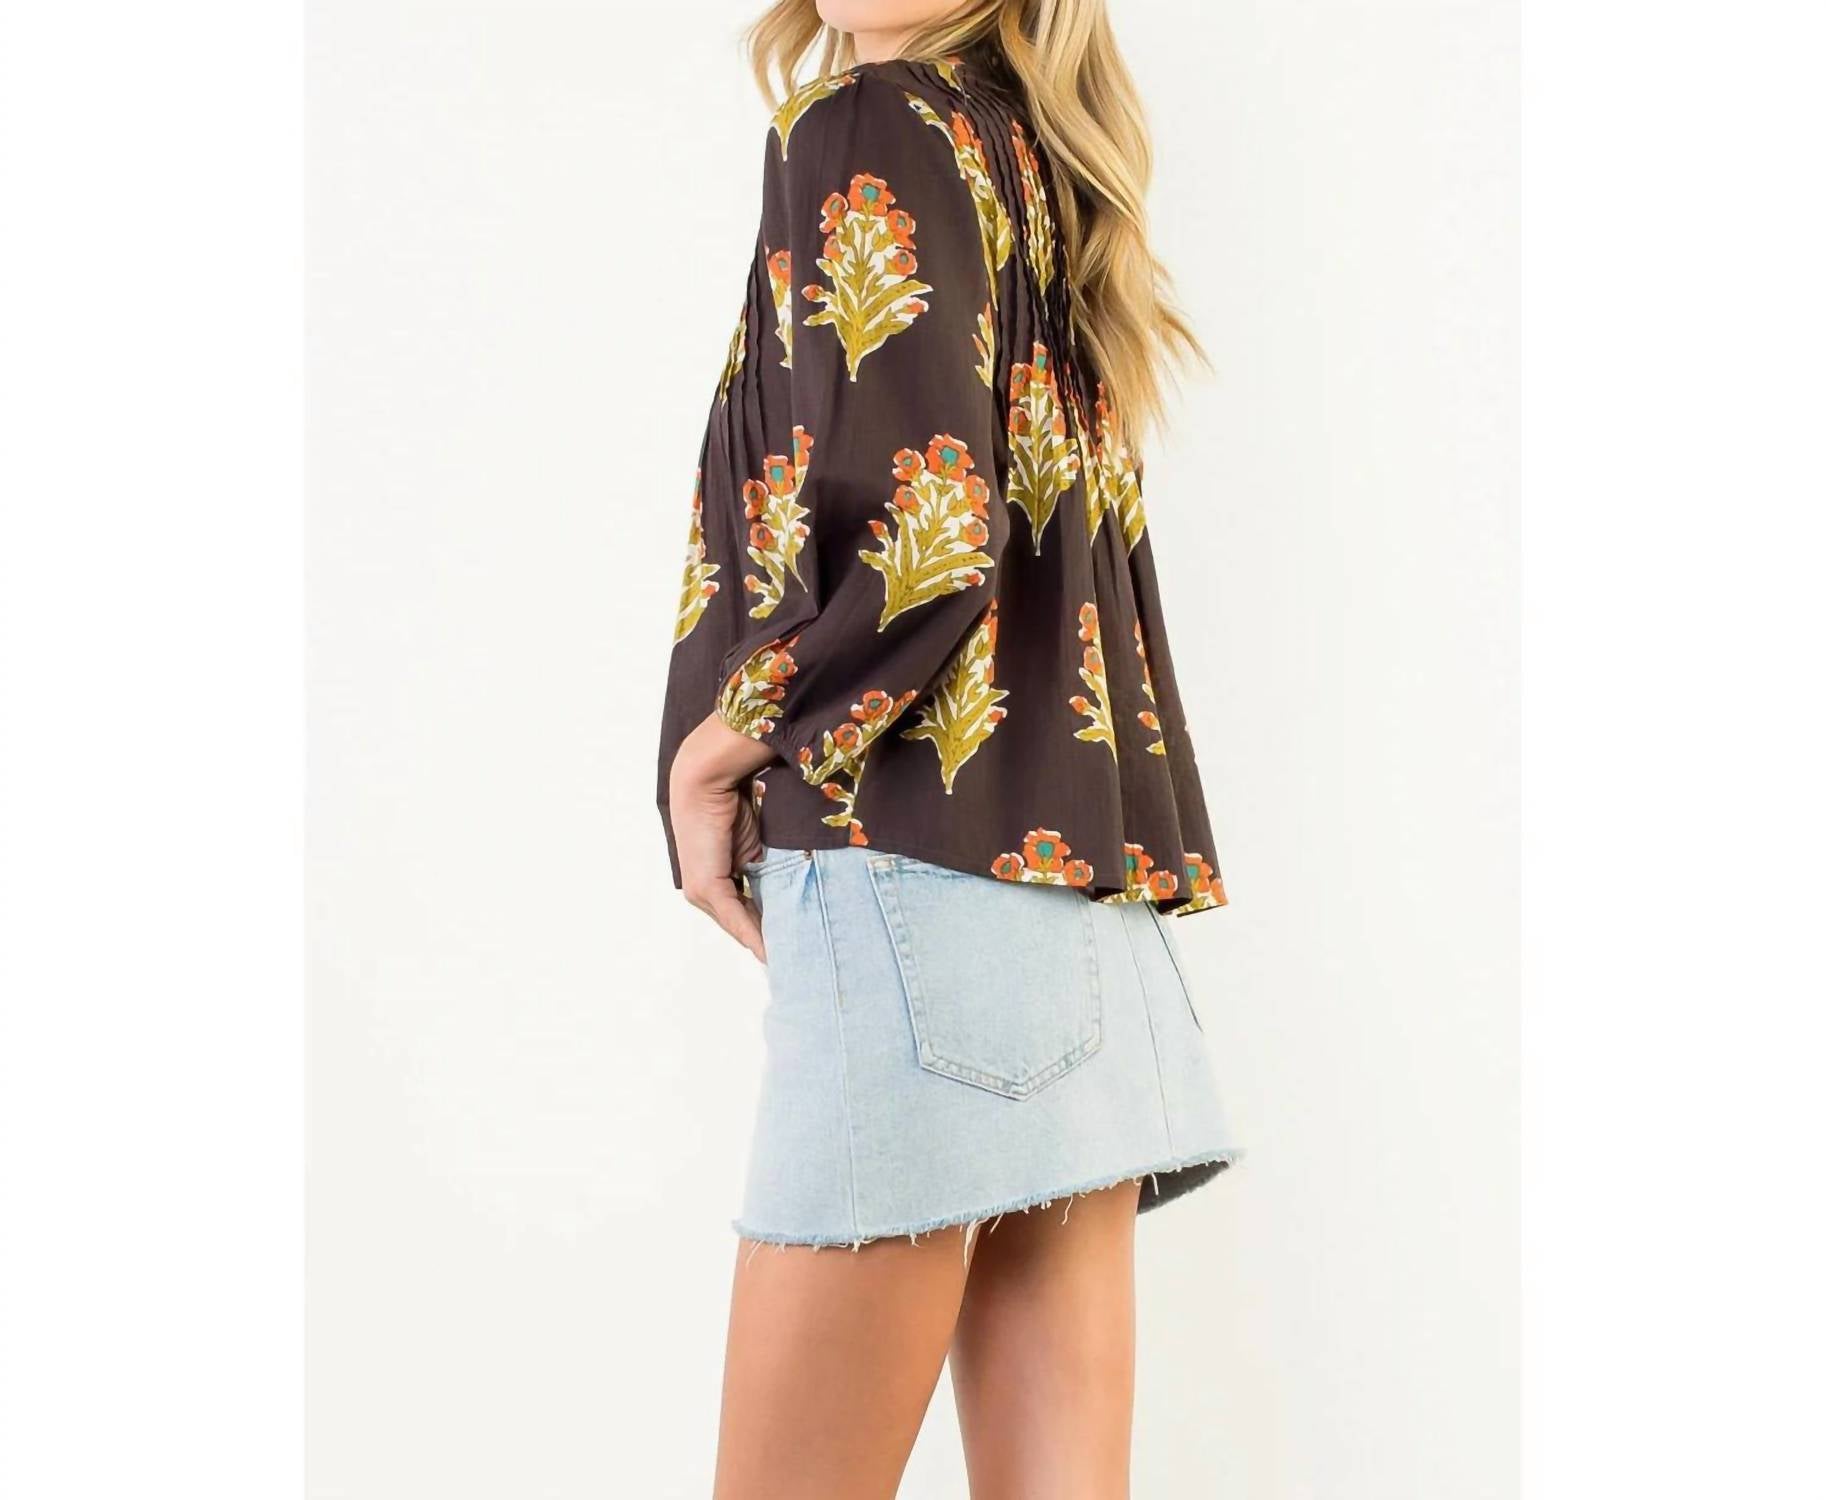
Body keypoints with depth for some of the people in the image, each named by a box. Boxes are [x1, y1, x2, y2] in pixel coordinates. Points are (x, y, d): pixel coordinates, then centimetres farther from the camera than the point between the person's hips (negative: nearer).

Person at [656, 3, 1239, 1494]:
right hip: (1093, 875, 9)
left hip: (923, 853, -9)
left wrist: (715, 752, -1)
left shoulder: (872, 137, -2)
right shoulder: (1045, 169, 23)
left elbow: (924, 533, -14)